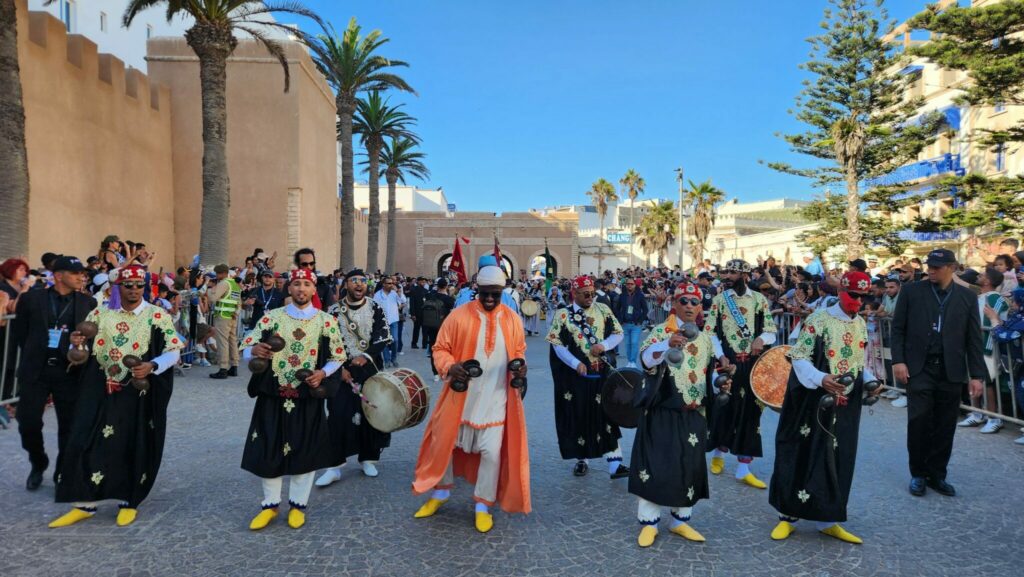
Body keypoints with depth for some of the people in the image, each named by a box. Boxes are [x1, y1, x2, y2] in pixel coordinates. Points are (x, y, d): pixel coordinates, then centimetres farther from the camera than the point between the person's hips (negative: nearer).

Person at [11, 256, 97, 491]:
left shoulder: (88, 303, 3)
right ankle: (38, 464, 30)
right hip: (36, 371, 0)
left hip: (70, 372, 0)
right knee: (28, 423, 3)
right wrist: (34, 353, 5)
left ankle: (63, 474, 21)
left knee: (69, 426, 5)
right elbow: (18, 332, 8)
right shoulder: (31, 298, 3)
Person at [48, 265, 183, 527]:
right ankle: (85, 504, 18)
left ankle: (129, 502, 24)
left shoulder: (158, 316, -3)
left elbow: (173, 352, -6)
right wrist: (75, 343, -11)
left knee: (136, 447, 5)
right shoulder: (100, 314, 6)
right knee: (89, 443, 1)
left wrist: (151, 366, -23)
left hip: (140, 394, -2)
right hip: (101, 392, 3)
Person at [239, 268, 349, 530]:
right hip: (273, 396, 1)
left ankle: (298, 504, 26)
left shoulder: (326, 321, 0)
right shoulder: (271, 317, 2)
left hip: (308, 398, -1)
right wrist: (254, 350, -21)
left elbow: (338, 357, 4)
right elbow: (245, 347, 2)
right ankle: (270, 504, 27)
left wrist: (323, 373, -14)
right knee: (269, 450, 7)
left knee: (305, 452, 6)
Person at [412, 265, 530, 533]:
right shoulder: (459, 315, -9)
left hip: (495, 400, 1)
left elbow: (518, 352, 12)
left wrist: (519, 367, -9)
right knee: (445, 443, 12)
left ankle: (483, 505, 22)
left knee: (492, 452, 1)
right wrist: (449, 367, -22)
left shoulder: (513, 319, 0)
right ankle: (440, 492, 38)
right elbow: (440, 348, -3)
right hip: (460, 396, -1)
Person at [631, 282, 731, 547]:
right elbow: (646, 360, -25)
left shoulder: (705, 339, 11)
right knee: (656, 465, -4)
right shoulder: (660, 331, -6)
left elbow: (710, 372, 18)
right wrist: (667, 344, -42)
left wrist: (719, 383, -4)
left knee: (690, 467, 11)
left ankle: (681, 520, 28)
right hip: (662, 412, -5)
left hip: (693, 414, 5)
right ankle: (649, 523, 11)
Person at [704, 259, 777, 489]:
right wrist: (720, 356, -12)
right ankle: (718, 453, 29)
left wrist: (761, 338, -15)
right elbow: (709, 331, 0)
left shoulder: (759, 299, 5)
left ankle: (744, 469, 9)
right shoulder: (719, 299, 4)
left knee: (750, 412, 2)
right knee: (724, 408, 4)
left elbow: (771, 330, 6)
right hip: (727, 363, -1)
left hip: (753, 365, 1)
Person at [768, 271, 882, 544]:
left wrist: (870, 381, -1)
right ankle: (787, 516, 14)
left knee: (837, 461, 10)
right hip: (813, 402, -6)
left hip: (846, 406, 6)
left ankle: (828, 520, 21)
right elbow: (798, 357, -13)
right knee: (803, 456, 1)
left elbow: (860, 363, 18)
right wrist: (821, 379, -27)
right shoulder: (819, 319, -10)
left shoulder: (861, 324, 10)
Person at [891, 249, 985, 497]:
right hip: (919, 368, -2)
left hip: (951, 371, 2)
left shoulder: (967, 297, 5)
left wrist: (977, 374, 1)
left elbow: (974, 338, 5)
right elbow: (898, 328, 2)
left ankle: (936, 474, 21)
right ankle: (918, 473, 14)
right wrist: (898, 360, -7)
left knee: (945, 427, 7)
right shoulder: (911, 291, 0)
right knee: (919, 421, -3)